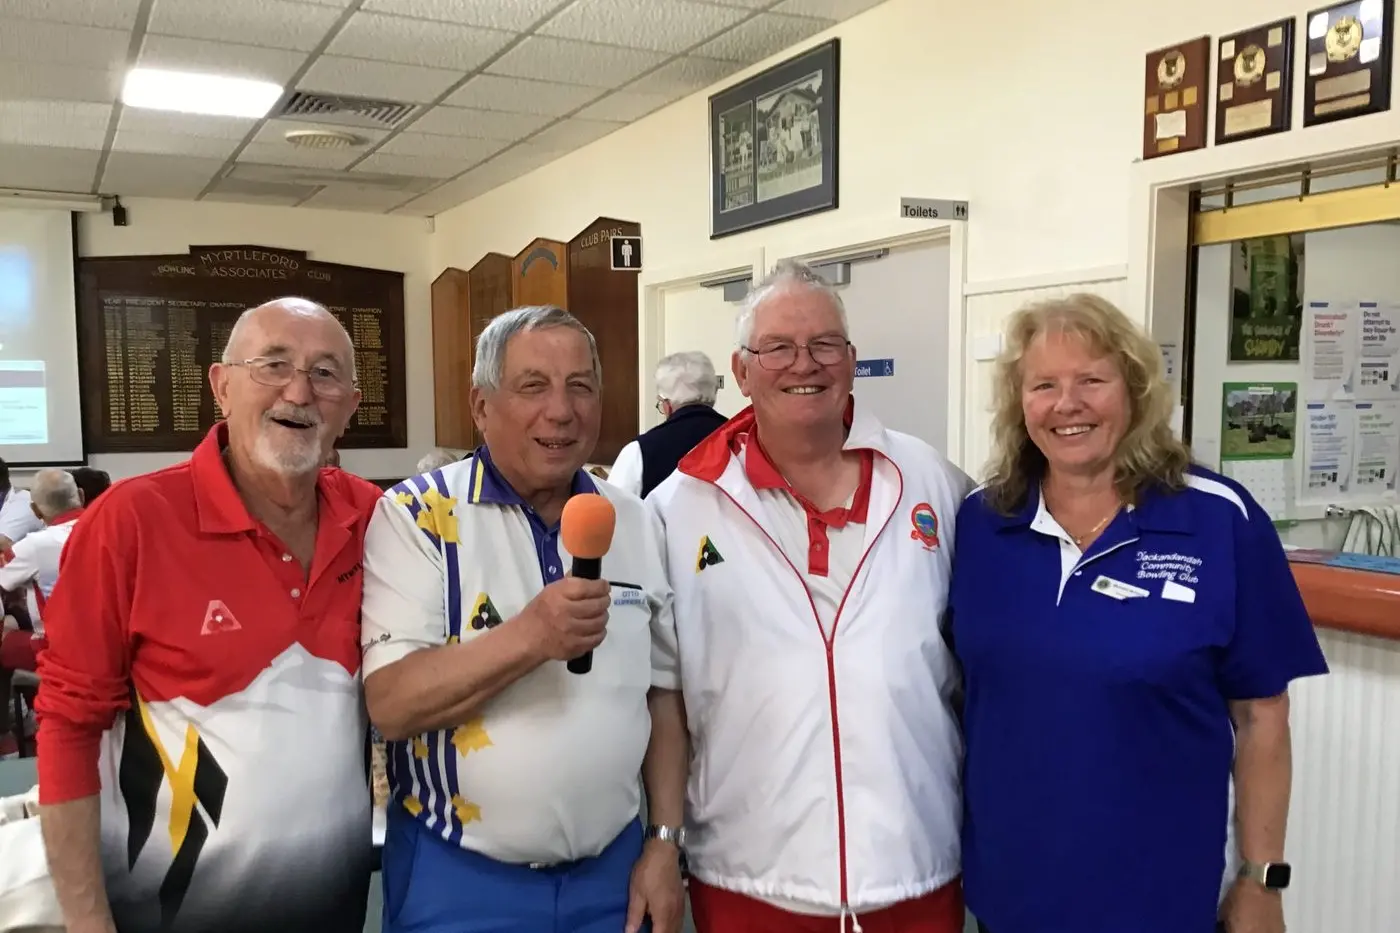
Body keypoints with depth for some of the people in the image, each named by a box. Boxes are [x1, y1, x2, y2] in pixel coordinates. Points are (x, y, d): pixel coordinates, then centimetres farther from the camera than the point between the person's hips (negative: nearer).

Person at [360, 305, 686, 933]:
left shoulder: (632, 522, 2)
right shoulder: (416, 515, -11)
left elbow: (662, 690, 7)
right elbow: (390, 704, -18)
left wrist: (665, 840, 3)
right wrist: (529, 637, -31)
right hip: (458, 879, -3)